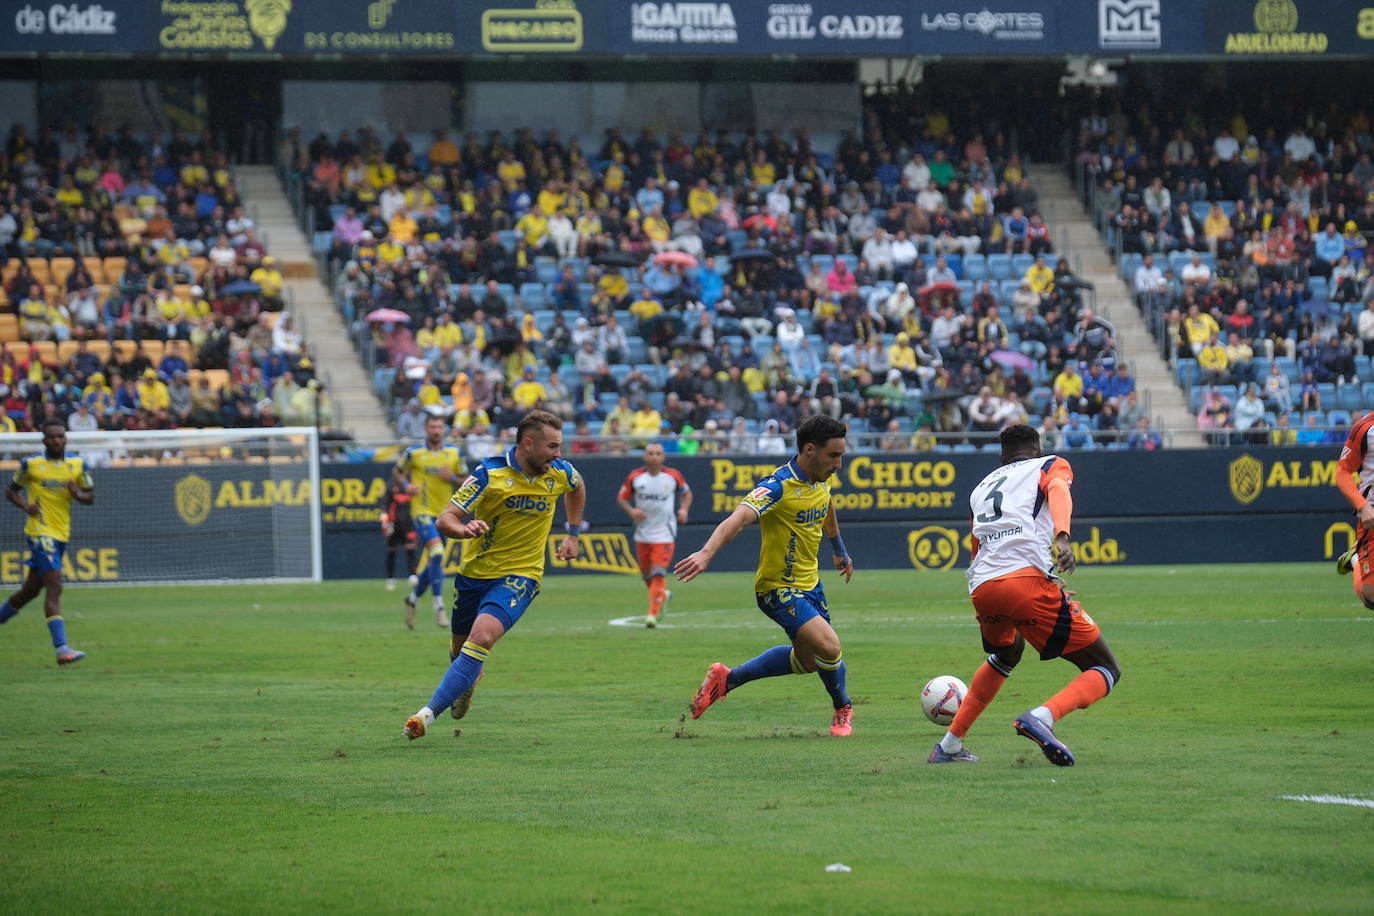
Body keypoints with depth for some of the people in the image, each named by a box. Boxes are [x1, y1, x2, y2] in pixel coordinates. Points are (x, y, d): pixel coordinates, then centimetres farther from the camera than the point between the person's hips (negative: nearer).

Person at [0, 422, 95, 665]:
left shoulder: (78, 463, 6)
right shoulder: (30, 463, -4)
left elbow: (90, 497, 12)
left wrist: (78, 494, -12)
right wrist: (26, 506, -13)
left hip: (62, 535, 6)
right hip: (40, 532, -6)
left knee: (30, 590, 16)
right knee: (55, 587, -18)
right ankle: (62, 649, -23)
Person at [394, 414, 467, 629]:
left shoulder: (455, 453, 4)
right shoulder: (413, 453, -5)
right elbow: (396, 473, 9)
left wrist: (452, 478, -10)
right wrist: (406, 485, -11)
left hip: (444, 513, 5)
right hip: (423, 513, -5)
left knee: (432, 562, 11)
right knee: (436, 554, -22)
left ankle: (412, 599, 35)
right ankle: (439, 607, -20)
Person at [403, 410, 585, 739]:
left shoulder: (559, 472, -6)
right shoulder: (490, 473, -16)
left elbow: (577, 488, 22)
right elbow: (445, 519, -21)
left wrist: (573, 533, 19)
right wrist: (463, 529, -43)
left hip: (519, 575, -1)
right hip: (474, 572, 1)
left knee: (482, 636, -25)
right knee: (460, 645, 17)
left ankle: (429, 712, -25)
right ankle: (468, 680, 56)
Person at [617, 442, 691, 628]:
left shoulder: (673, 476, -3)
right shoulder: (635, 477, -3)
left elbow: (686, 492, 14)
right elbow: (621, 498, 6)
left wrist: (684, 509, -4)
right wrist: (631, 510, -14)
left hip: (664, 534, -3)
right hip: (642, 534, 3)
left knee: (658, 574, -15)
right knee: (646, 574, 14)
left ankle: (653, 614, -14)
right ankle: (662, 595, 44)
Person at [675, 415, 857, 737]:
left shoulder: (822, 480, 1)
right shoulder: (778, 486, -25)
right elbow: (740, 518, -40)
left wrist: (840, 550, 38)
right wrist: (707, 553, -56)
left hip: (809, 582, 9)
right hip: (778, 588, -9)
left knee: (807, 659, 18)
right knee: (829, 646, -21)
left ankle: (728, 678, 34)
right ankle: (843, 709, 8)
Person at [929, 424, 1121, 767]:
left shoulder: (981, 488, 33)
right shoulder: (1050, 465, 18)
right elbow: (1058, 490, -6)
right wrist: (1062, 537, -23)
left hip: (980, 589, 6)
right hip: (1027, 578, -6)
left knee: (1006, 653, 38)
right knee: (1106, 671, 1)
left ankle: (949, 744, 34)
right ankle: (1042, 717, -26)